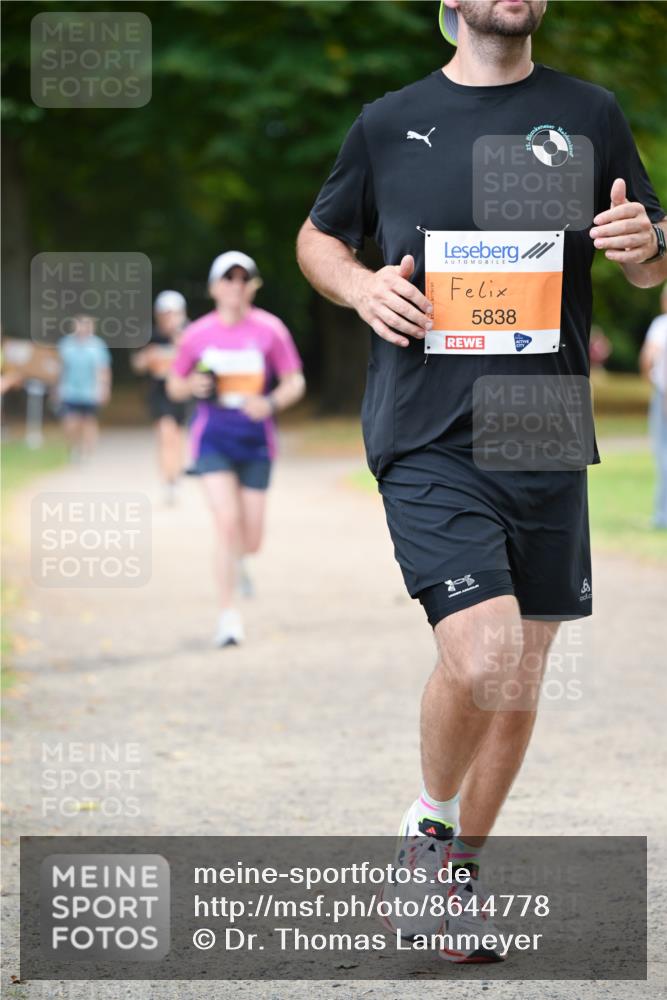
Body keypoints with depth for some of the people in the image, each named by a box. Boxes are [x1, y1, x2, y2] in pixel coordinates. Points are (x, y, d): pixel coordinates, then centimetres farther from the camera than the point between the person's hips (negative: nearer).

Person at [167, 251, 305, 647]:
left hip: (256, 442, 1)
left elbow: (295, 383, 0)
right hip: (213, 439, -1)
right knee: (228, 523, -18)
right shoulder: (197, 334, -1)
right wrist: (192, 386, -12)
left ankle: (237, 558, 44)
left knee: (251, 540, 4)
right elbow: (174, 386, 11)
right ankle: (230, 614, -9)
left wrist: (271, 403, -19)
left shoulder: (270, 330, -4)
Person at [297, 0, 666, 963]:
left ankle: (459, 873, 28)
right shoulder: (389, 124, 5)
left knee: (520, 678, 8)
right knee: (481, 659, -18)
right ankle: (426, 826, 10)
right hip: (429, 440, -3)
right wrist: (360, 284, -3)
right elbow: (318, 237, 19)